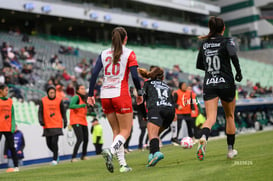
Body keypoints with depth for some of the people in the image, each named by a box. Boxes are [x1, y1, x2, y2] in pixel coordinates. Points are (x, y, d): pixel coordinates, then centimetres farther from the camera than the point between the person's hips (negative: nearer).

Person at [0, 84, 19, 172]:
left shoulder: (9, 101, 10)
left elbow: (12, 115, 11)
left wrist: (13, 126, 0)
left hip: (8, 128, 3)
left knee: (11, 147, 5)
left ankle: (16, 166, 9)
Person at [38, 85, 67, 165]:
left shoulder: (59, 100, 1)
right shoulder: (43, 101, 1)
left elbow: (63, 112, 9)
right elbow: (40, 112, 1)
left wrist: (65, 121, 9)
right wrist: (41, 120, -13)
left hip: (57, 125, -2)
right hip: (47, 126, 2)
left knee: (54, 142, -12)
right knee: (49, 143, 7)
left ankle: (55, 159, 0)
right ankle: (56, 154, 33)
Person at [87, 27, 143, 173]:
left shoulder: (103, 54, 10)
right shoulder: (129, 53, -1)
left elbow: (94, 73, 2)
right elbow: (134, 76, -8)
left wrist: (90, 94, 5)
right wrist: (139, 93, 4)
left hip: (105, 96, 5)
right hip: (121, 95, -4)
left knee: (116, 131, 13)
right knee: (125, 131, 3)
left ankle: (123, 164, 9)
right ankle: (111, 151, -24)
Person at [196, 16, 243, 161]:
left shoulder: (204, 44, 10)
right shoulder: (227, 41, -3)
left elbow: (199, 65, 17)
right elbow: (233, 55, -23)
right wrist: (239, 73, -10)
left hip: (209, 85, 2)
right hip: (226, 83, -2)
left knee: (211, 118, -6)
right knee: (230, 116, 16)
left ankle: (203, 138, -39)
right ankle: (230, 150, 23)